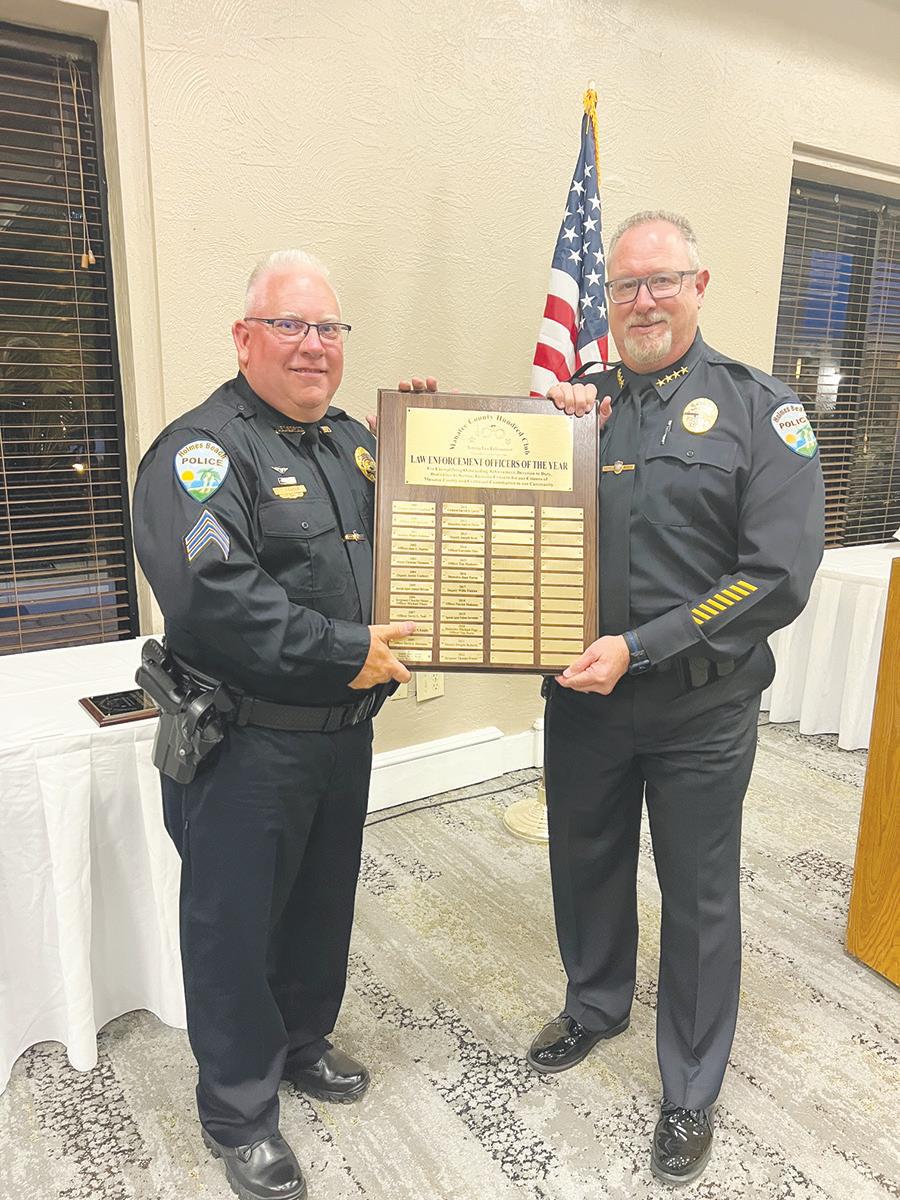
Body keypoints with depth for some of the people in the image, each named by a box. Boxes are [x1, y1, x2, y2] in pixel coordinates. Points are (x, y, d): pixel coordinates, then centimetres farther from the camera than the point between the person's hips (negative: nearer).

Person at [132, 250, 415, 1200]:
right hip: (245, 745, -7)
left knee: (323, 903, 23)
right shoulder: (200, 450, -15)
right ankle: (237, 1113, 33)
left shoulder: (354, 444, 10)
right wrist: (347, 654, -24)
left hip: (344, 731, 8)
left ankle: (302, 1042, 48)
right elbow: (212, 595, -29)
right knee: (236, 925, 10)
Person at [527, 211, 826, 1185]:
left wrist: (639, 649, -20)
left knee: (699, 898, 13)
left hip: (700, 708, -3)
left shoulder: (760, 410, -7)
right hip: (582, 695, 4)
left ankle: (690, 1093, 37)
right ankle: (595, 1005, 51)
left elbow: (778, 575, -15)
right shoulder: (577, 403, 4)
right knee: (586, 864, 21)